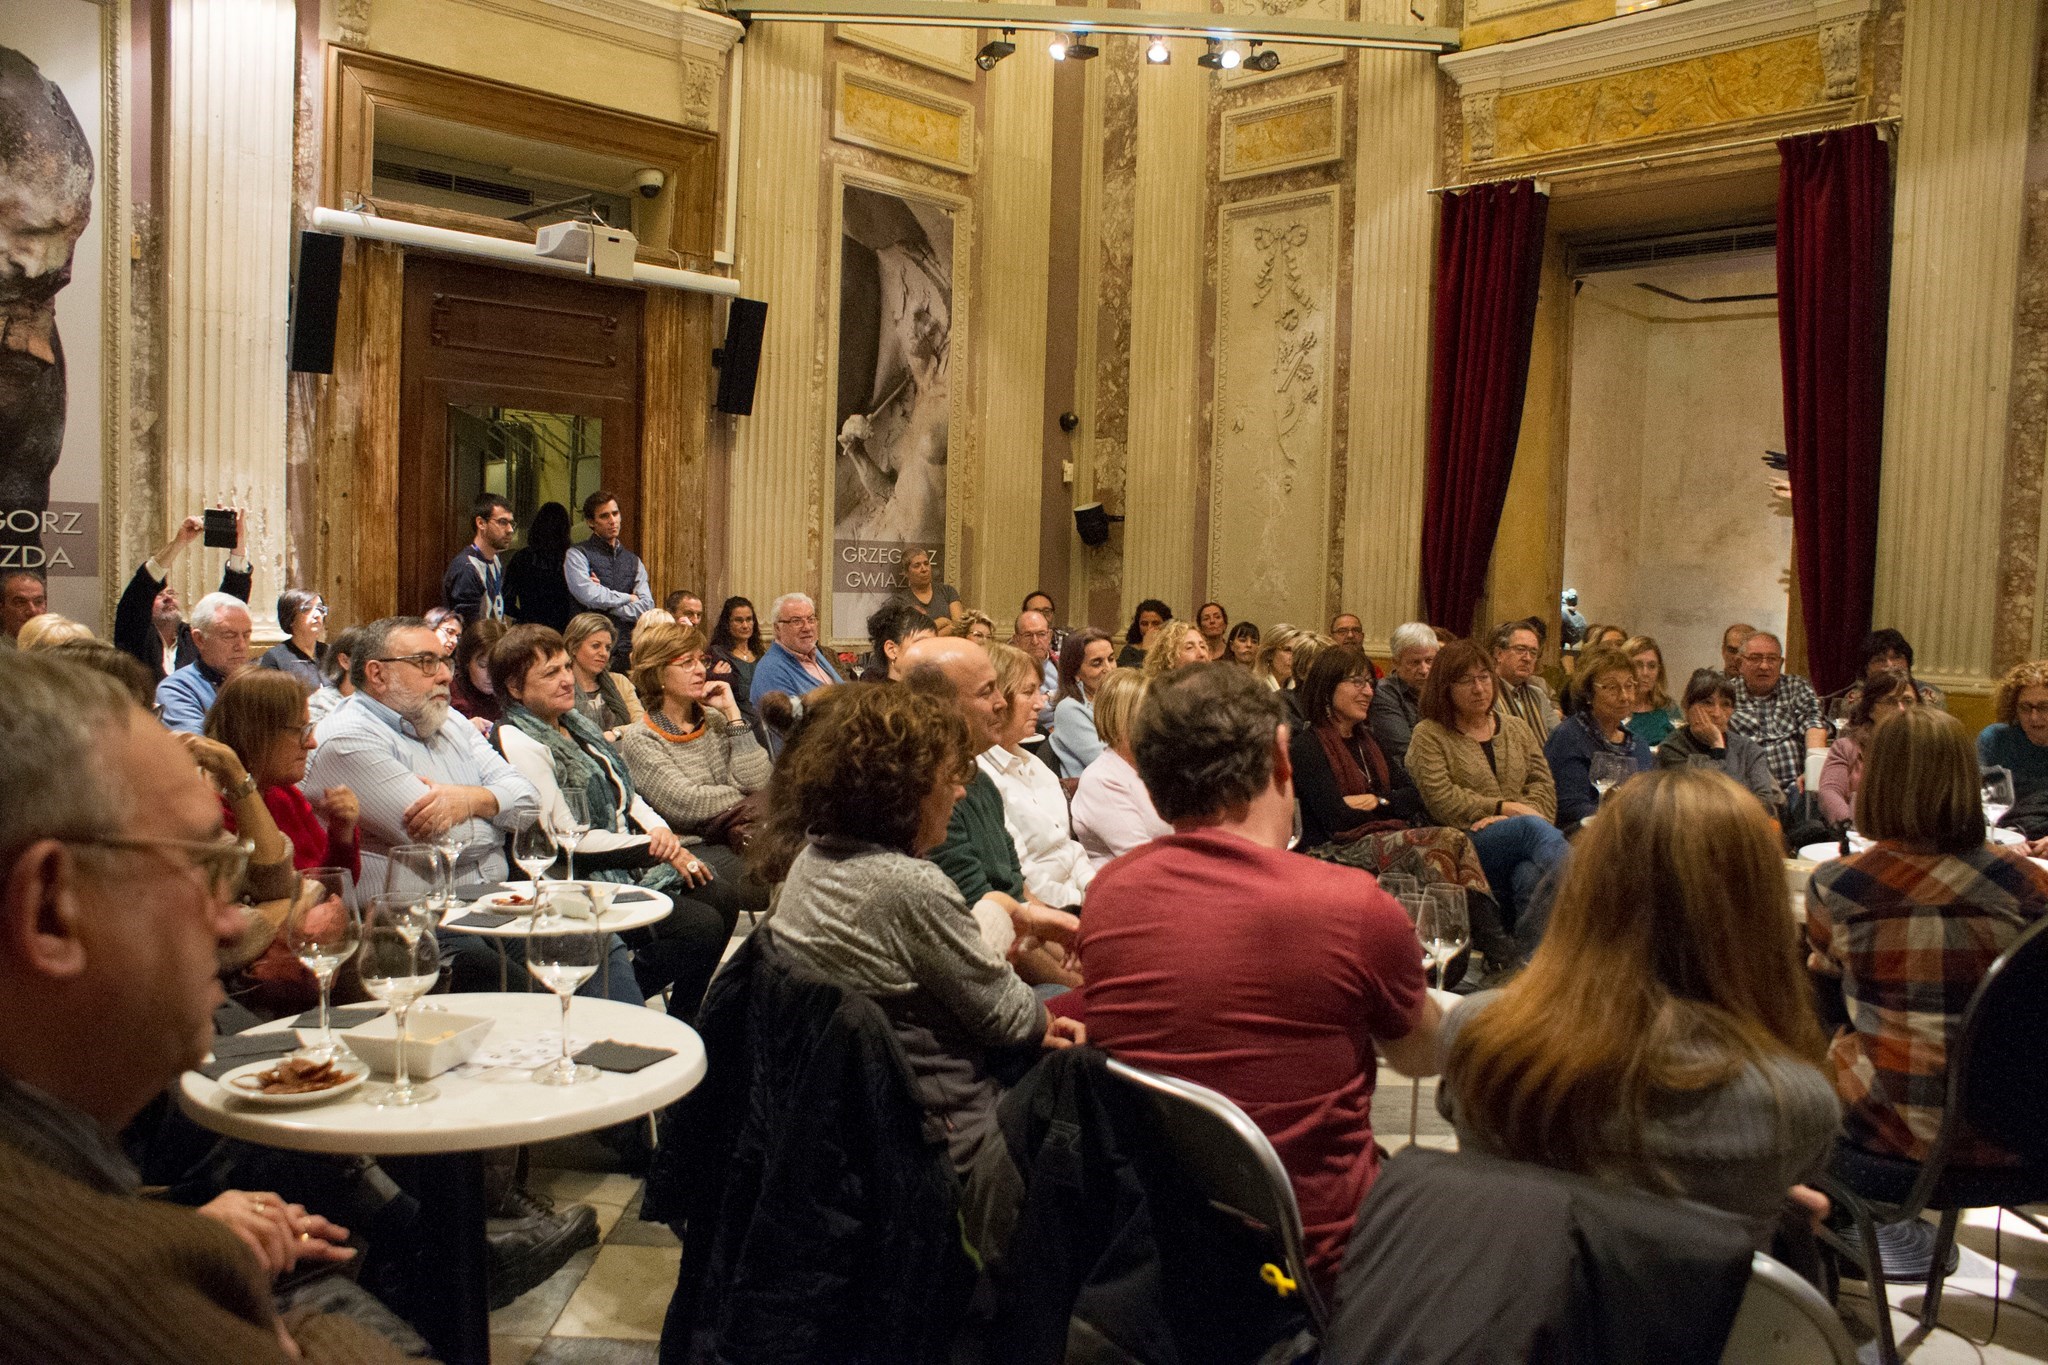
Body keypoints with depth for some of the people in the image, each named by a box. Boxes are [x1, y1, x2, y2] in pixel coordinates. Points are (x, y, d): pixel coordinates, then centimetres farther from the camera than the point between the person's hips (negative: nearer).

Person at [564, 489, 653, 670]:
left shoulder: (633, 561, 15)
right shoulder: (577, 555, 1)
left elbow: (645, 606, 3)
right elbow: (588, 595, -14)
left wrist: (606, 602, -6)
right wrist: (628, 598, -2)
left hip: (625, 649, 4)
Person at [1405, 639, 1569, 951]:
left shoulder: (1517, 729, 23)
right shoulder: (1429, 735, 7)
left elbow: (1544, 786, 12)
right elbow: (1441, 800, -5)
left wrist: (1516, 815, -9)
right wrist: (1506, 808, -8)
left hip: (1523, 844, 4)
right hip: (1466, 847, -3)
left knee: (1530, 877, -35)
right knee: (1535, 828, -34)